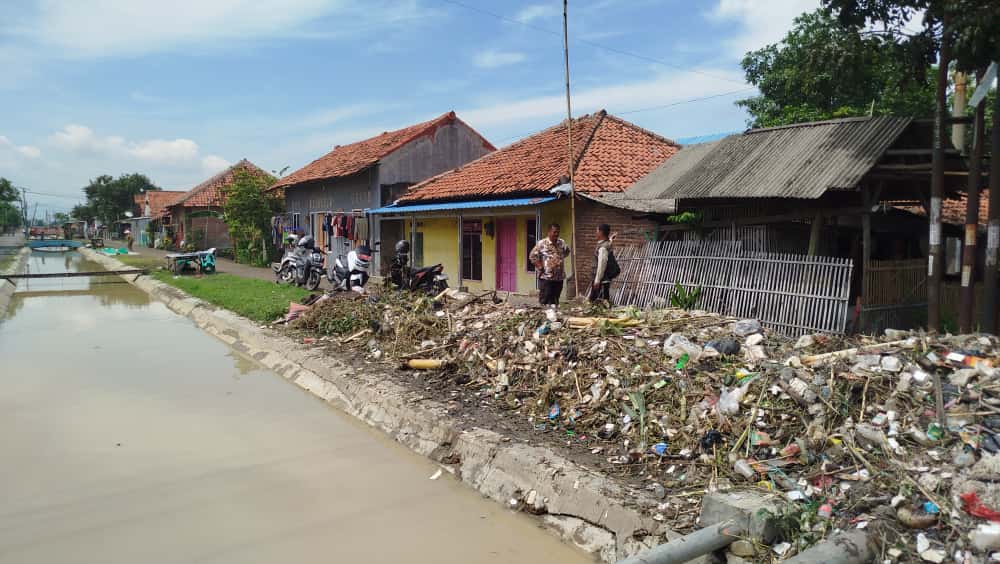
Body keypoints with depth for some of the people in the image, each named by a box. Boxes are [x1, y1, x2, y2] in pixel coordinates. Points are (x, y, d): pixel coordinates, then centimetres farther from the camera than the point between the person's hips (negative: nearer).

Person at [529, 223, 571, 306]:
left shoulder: (562, 243, 7)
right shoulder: (542, 243, -8)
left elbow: (567, 252, 27)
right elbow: (532, 256, -5)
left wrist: (560, 258, 13)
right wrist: (540, 266, -9)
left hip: (559, 278, 5)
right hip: (546, 277, -5)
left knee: (555, 301, 12)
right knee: (544, 300, -2)